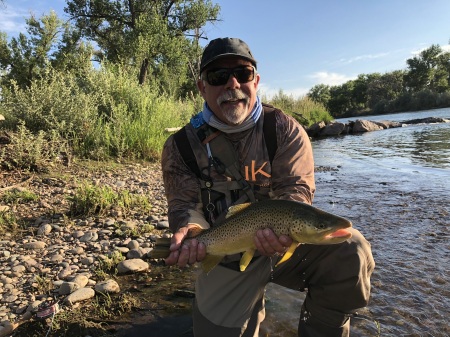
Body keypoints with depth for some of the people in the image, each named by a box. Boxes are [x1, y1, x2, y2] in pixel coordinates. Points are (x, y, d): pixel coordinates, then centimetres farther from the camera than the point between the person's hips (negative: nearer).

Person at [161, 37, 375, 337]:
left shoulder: (285, 129, -7)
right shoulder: (181, 146, -5)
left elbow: (296, 188, -16)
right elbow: (185, 205, -8)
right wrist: (190, 230, -31)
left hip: (288, 243, 0)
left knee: (349, 250, -25)